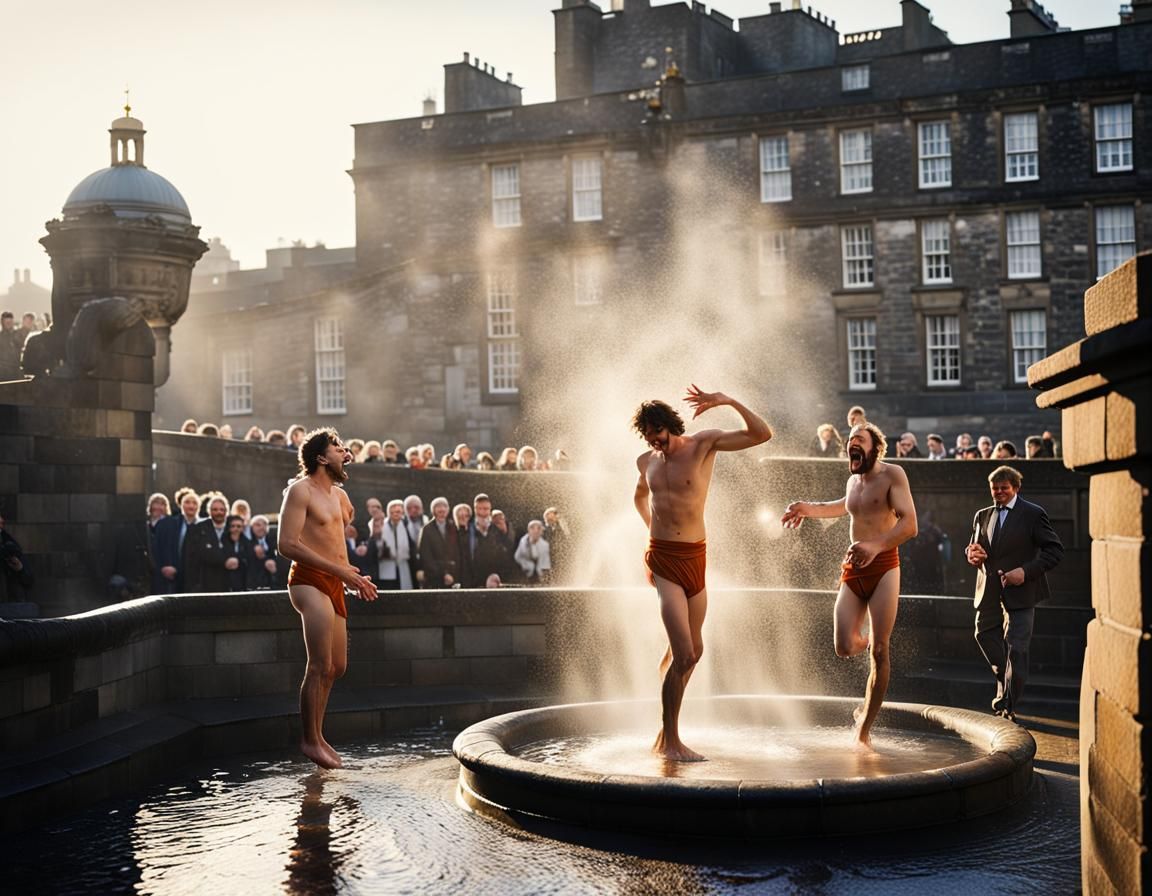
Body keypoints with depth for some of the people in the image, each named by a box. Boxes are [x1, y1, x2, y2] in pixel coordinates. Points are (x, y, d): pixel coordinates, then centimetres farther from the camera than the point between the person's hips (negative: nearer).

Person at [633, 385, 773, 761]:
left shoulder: (705, 443, -4)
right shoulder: (645, 461, 6)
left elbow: (762, 434, -17)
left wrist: (729, 402, -28)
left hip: (695, 559, 2)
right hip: (663, 561, -1)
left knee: (692, 650, 14)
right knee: (684, 655, -13)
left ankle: (665, 735, 35)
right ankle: (670, 742, -2)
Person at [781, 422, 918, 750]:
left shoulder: (892, 474, -4)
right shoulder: (853, 481, 17)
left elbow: (909, 523, -17)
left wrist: (876, 545, -33)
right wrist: (809, 508, 28)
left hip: (883, 566, -6)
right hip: (852, 569, 6)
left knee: (879, 651, -7)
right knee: (844, 648, -7)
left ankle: (864, 731, 0)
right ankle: (868, 661, 31)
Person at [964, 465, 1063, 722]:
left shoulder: (1033, 514, -5)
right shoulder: (982, 516, 13)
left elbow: (1055, 550, -8)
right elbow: (973, 548, 23)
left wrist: (1026, 571, -20)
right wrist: (971, 553, -3)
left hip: (1019, 592, -6)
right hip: (989, 592, 6)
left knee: (1015, 648, -5)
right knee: (984, 636, 13)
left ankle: (1009, 705, 4)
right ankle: (1006, 686, 36)